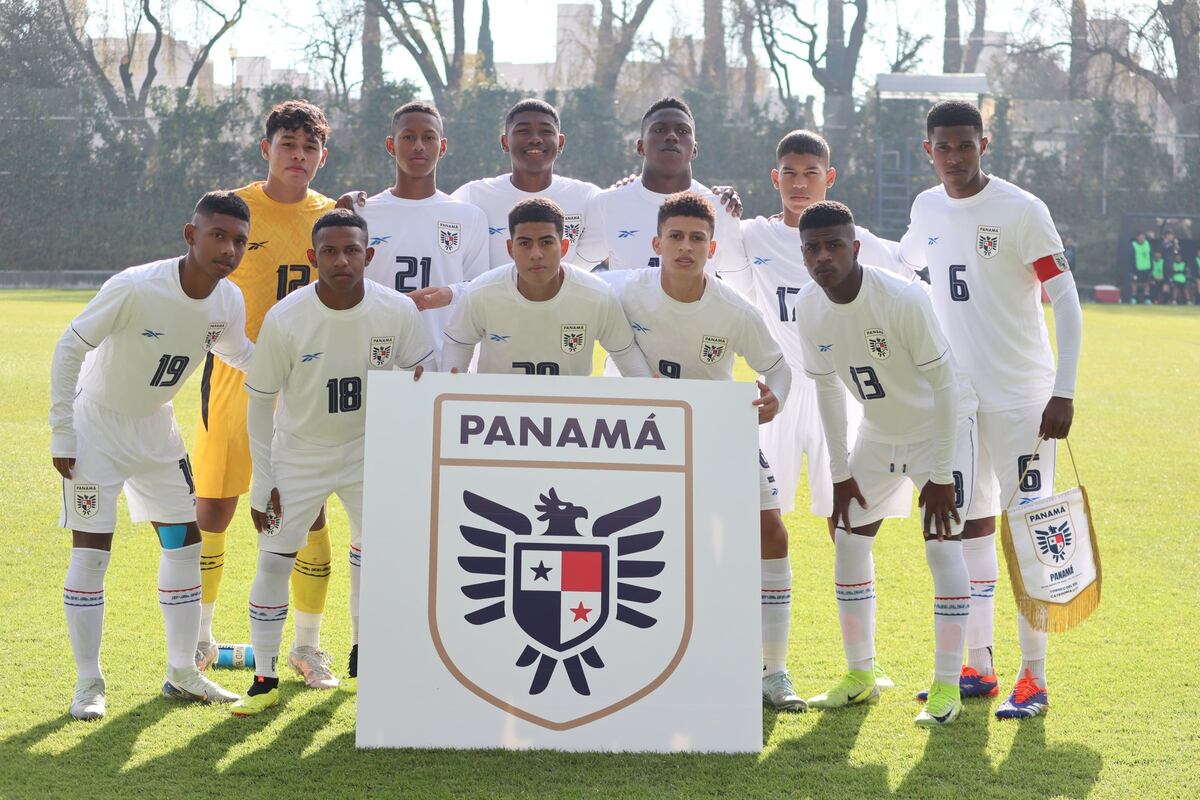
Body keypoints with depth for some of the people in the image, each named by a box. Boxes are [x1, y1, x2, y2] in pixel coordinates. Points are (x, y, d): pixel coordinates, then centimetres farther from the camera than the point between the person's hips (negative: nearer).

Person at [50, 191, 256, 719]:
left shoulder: (229, 303, -12)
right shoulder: (134, 289, -31)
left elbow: (236, 352, 12)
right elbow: (69, 349, -21)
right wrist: (61, 434, -19)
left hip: (155, 427, 6)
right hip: (97, 422, -6)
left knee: (184, 541, 6)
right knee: (91, 550, -8)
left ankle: (182, 673, 16)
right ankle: (88, 683, 2)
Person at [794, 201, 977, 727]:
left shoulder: (903, 299, -31)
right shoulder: (809, 308, -13)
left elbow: (943, 386, -25)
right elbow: (827, 388, 1)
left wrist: (940, 476, -24)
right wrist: (840, 474, 1)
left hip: (941, 426, -6)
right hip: (879, 432, 6)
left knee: (942, 545, -14)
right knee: (848, 541, 5)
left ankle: (947, 687, -5)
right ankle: (860, 677, 17)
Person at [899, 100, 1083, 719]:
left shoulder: (1021, 210, -11)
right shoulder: (926, 209, 7)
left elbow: (1066, 301, -11)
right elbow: (898, 262, 31)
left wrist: (1064, 391, -17)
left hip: (1020, 396, -6)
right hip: (954, 393, 6)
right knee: (968, 525, 9)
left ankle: (1034, 679, -1)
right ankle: (978, 666, 19)